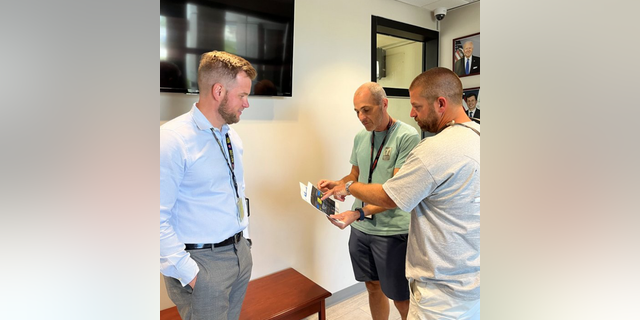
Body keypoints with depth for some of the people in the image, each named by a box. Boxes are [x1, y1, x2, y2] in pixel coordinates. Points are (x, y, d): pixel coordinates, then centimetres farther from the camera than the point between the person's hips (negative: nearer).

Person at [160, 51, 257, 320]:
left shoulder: (232, 137, 7)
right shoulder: (172, 139, -18)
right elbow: (160, 219, -19)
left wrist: (242, 241, 13)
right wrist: (187, 272, -17)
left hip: (240, 254, 7)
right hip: (202, 262, -7)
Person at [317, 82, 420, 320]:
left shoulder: (407, 137, -14)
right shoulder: (360, 137, 7)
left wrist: (359, 213, -29)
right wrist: (336, 184, -3)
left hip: (392, 231, -5)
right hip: (360, 228, 6)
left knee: (401, 299, 9)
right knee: (373, 287, 20)